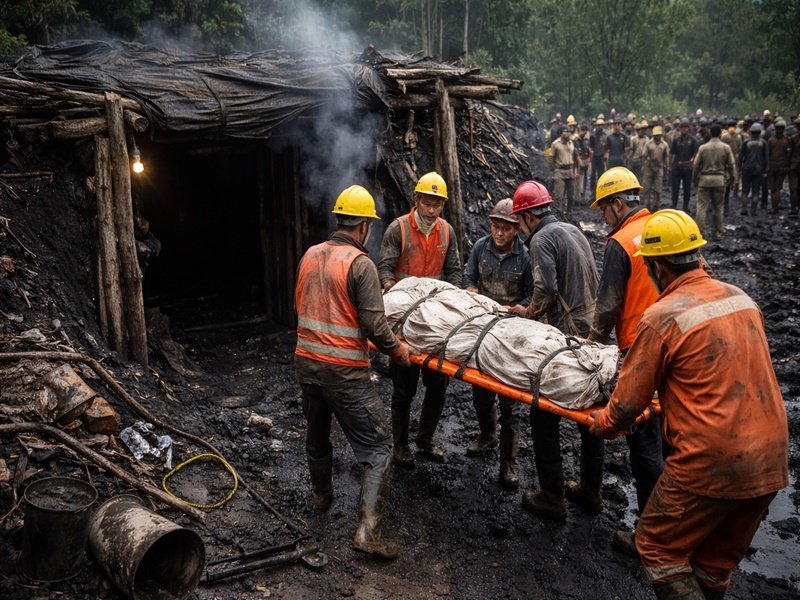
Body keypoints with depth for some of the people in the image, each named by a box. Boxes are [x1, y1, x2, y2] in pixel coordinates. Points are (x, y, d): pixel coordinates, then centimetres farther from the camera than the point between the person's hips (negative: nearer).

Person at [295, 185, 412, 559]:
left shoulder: (310, 255, 5)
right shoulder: (359, 263, -14)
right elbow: (374, 325, -18)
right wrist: (398, 351, -2)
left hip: (306, 360, 7)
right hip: (344, 370, -7)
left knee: (317, 434, 27)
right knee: (377, 448, 2)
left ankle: (321, 495, 49)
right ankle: (368, 531, -6)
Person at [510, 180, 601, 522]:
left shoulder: (542, 239, -10)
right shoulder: (573, 230, 16)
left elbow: (546, 289, -22)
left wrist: (528, 314, -3)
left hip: (565, 337, -9)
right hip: (591, 333, 9)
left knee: (544, 418, 1)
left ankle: (552, 500, 8)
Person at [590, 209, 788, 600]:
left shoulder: (662, 317, -15)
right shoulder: (741, 298, 6)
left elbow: (628, 402, -10)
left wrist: (601, 424, 12)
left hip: (711, 465, -7)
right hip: (771, 462, 7)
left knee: (658, 548, 12)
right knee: (716, 565, 23)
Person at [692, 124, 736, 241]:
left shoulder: (703, 147, -1)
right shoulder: (726, 147, 0)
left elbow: (696, 165, 0)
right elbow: (731, 164, 0)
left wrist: (694, 180, 9)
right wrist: (733, 178, 12)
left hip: (704, 179, -1)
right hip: (720, 179, 1)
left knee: (702, 205, 0)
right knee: (718, 207, 9)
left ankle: (699, 231, -9)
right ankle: (717, 233, 14)